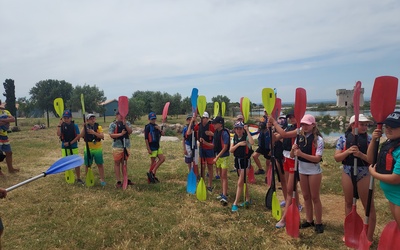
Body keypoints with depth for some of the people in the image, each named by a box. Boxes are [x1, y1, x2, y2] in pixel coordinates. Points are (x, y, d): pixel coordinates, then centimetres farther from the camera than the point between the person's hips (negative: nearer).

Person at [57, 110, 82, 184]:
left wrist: (70, 143, -14)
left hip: (74, 147, -1)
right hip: (64, 148, 2)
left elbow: (78, 136, -8)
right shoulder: (62, 126, -1)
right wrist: (59, 124, -21)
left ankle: (78, 178, 12)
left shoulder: (74, 126, -3)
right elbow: (58, 134, -16)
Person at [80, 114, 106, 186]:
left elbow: (102, 136, -14)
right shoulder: (85, 127, 3)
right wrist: (84, 127, -22)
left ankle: (102, 179, 12)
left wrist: (94, 132, -25)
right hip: (88, 149, 2)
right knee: (88, 165, 10)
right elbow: (81, 136, -13)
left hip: (97, 149, -1)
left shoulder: (98, 127, -2)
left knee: (100, 164, 3)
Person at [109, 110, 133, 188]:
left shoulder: (127, 123, 7)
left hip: (126, 146, 3)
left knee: (124, 163, 14)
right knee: (117, 163, 3)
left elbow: (130, 132, -6)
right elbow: (111, 135, -10)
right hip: (117, 146, -3)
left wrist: (125, 124, -15)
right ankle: (118, 181, 10)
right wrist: (121, 134, -18)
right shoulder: (113, 124, -3)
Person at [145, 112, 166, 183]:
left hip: (157, 146, 8)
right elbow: (146, 138, -15)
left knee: (162, 159, 7)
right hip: (152, 147, -8)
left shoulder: (156, 126, 12)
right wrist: (148, 149, -18)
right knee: (153, 162, -2)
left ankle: (153, 172, 14)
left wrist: (160, 129, -9)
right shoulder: (148, 127, -11)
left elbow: (162, 134, 11)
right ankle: (150, 177, 12)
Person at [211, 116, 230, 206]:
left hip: (224, 157, -8)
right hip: (217, 156, 8)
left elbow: (225, 147, -19)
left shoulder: (224, 133, -17)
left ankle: (224, 196, -6)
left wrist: (217, 157, -19)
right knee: (221, 176, 15)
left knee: (224, 176, -7)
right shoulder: (216, 132, 7)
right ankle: (224, 193, 26)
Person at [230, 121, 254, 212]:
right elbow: (231, 150, -4)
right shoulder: (234, 138, 4)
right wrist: (238, 144, -18)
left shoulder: (246, 137, -12)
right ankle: (247, 199, 33)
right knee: (243, 181, 18)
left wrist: (247, 131, -31)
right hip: (237, 160, 6)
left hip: (245, 160, -6)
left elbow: (252, 142, -35)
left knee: (240, 182, -5)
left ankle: (235, 203, 4)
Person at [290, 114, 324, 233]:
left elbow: (317, 158, -22)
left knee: (315, 197, 5)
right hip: (302, 170, 5)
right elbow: (292, 155, 1)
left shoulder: (318, 139, -14)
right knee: (306, 196, 15)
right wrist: (293, 149, -20)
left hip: (314, 171, -5)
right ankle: (309, 220, 29)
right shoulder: (299, 137, 1)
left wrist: (301, 154, -32)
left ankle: (318, 223, 21)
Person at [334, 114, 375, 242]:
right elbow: (336, 157, -4)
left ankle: (369, 238, 21)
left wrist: (360, 154, -26)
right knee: (348, 203, 15)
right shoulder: (343, 138, -3)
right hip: (347, 172, 2)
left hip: (364, 173, -1)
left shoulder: (369, 139, -5)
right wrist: (347, 151, -21)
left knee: (369, 206, 5)